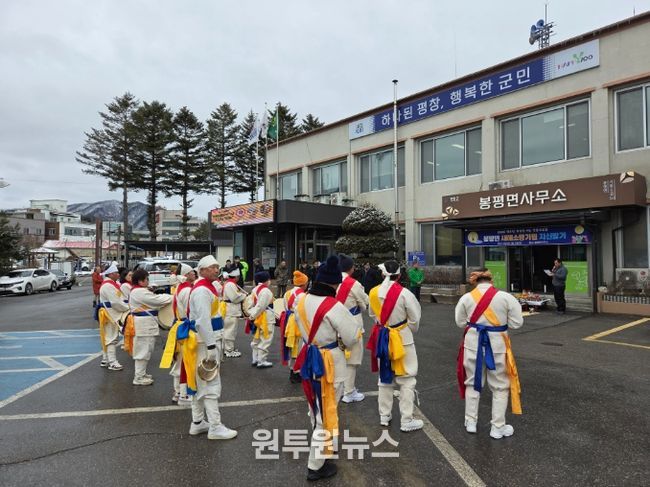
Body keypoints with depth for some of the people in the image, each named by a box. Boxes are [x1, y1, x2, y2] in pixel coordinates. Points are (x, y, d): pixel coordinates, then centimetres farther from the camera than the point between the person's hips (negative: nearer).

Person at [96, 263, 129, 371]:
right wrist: (128, 308, -14)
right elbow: (116, 302, -24)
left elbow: (118, 300, 15)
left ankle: (105, 360, 25)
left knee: (107, 337, 16)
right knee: (111, 338, -5)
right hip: (110, 315, -10)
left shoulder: (111, 284, 13)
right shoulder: (108, 286, -19)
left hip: (112, 314, 10)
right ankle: (112, 363, -1)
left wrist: (127, 306, 3)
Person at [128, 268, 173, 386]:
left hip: (144, 324, 11)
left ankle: (141, 373, 31)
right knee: (143, 350, -2)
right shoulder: (140, 292, -19)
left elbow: (154, 300, 15)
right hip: (144, 325, -11)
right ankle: (139, 377, 7)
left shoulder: (137, 291, 15)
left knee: (145, 349, 19)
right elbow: (157, 300, -20)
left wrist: (169, 297, 4)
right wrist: (173, 298, -9)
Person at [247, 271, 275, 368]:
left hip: (257, 317, 10)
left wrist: (251, 315, 7)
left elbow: (252, 303, 8)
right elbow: (260, 306, -22)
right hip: (265, 318, -10)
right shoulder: (266, 291, -19)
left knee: (256, 339, 19)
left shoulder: (255, 290, 9)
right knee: (265, 340, 0)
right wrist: (252, 316, -13)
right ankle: (261, 361, 6)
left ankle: (255, 360, 28)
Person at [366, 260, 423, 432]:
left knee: (385, 377, 19)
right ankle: (406, 421, 12)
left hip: (381, 337, 5)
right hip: (401, 338, -5)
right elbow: (415, 318, -10)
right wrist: (410, 331, 9)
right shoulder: (404, 293, -19)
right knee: (407, 380, 8)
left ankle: (384, 416, 28)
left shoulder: (374, 292, -6)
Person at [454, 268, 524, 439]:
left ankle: (470, 422, 28)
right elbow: (516, 323, -5)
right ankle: (498, 427, 22)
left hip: (473, 343, 2)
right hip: (497, 345, -2)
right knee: (500, 386, 15)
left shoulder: (466, 298, -5)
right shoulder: (506, 297, -10)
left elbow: (461, 322, 4)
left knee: (473, 382, 19)